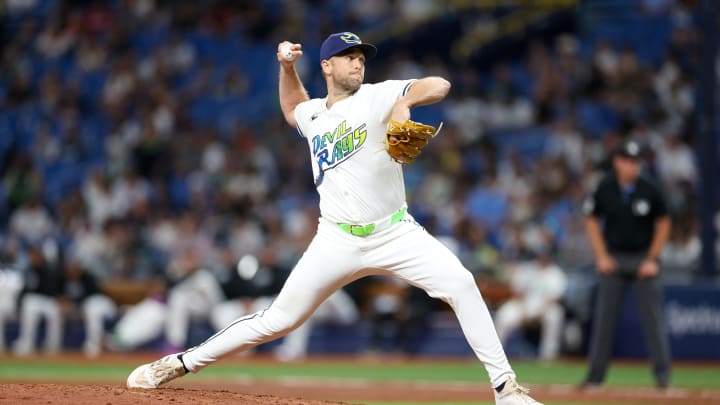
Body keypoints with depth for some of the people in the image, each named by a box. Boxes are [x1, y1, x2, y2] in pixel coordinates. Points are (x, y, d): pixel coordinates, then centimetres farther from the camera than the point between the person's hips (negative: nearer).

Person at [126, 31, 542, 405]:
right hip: (338, 241, 2)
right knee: (279, 320, 0)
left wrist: (405, 100, -35)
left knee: (460, 283, -23)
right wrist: (287, 66, 19)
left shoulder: (378, 97, -3)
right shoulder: (313, 115, 11)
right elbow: (292, 107, 37)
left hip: (395, 233, -2)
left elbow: (440, 85, -15)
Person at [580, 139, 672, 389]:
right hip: (613, 259, 1)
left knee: (653, 317, -4)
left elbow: (663, 224, 2)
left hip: (644, 259, -1)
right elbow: (592, 221, 6)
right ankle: (595, 375, 8)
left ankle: (662, 373, 1)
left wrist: (652, 259, -4)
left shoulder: (650, 190, -6)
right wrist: (601, 256, -2)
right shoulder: (604, 189, -4)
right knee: (604, 318, 2)